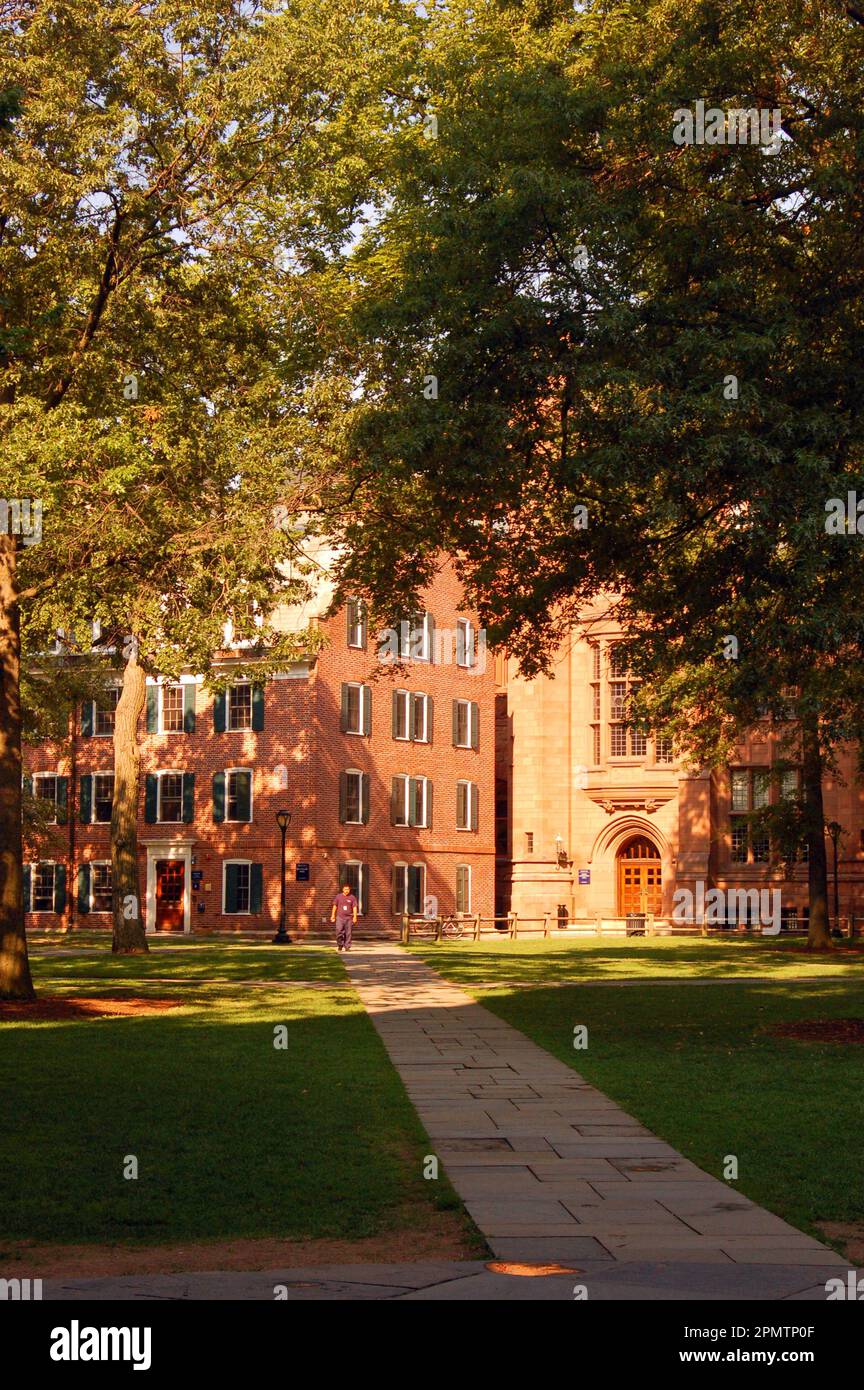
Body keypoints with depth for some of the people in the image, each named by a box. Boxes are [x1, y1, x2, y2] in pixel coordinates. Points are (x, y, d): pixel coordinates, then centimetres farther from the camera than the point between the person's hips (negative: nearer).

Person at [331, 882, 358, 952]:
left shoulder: (352, 897, 5)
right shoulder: (338, 896, 7)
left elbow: (354, 907, 3)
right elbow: (335, 906, 12)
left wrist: (355, 916, -6)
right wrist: (333, 915, 8)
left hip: (349, 917, 0)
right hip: (340, 917, 0)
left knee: (348, 933, 0)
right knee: (339, 931, -9)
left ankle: (347, 946, 7)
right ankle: (340, 945, 7)